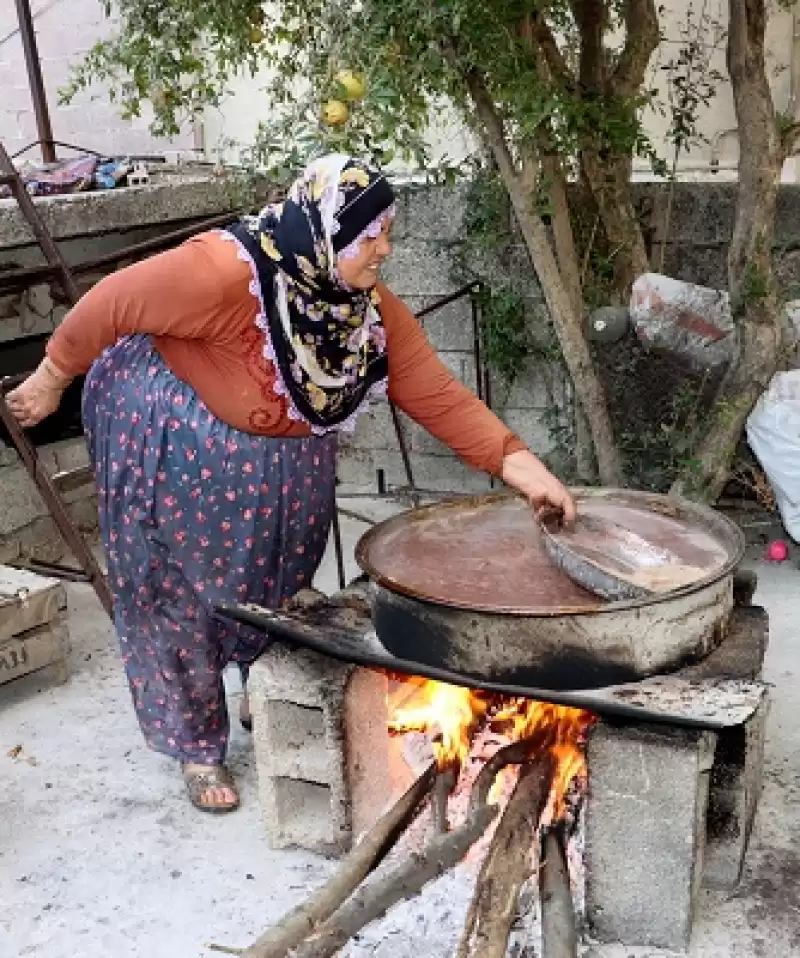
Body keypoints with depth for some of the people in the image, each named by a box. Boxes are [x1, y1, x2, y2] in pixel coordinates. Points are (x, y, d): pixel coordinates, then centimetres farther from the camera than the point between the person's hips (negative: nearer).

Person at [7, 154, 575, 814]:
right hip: (172, 443, -6)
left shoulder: (373, 310, -14)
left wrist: (517, 463, -24)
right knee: (183, 596, 6)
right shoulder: (226, 271, -34)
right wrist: (53, 378, -10)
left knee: (278, 585, 17)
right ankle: (197, 746, 26)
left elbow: (439, 396, -14)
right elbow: (112, 305, -23)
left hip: (283, 462, 6)